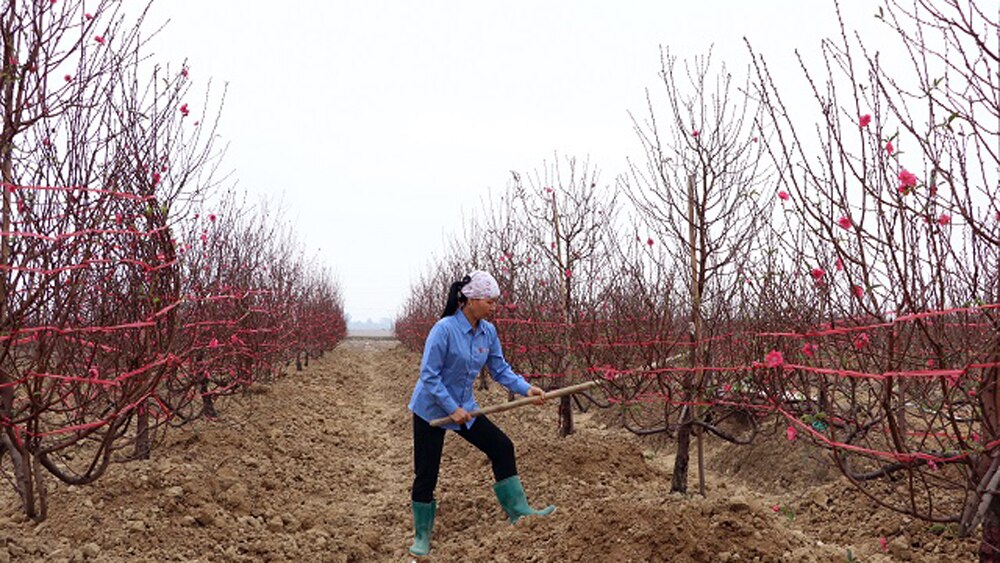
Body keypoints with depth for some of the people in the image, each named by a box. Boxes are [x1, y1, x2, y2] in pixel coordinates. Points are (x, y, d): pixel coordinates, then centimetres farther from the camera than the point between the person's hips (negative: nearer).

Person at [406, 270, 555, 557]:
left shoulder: (488, 332, -4)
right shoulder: (444, 329, -25)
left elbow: (501, 370, 0)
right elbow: (429, 376, -23)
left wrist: (526, 388, -16)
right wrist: (452, 409, -23)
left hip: (464, 408, 6)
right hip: (431, 411, -6)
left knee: (502, 447, 2)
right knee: (426, 474, 2)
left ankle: (518, 510, 12)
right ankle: (422, 537, 19)